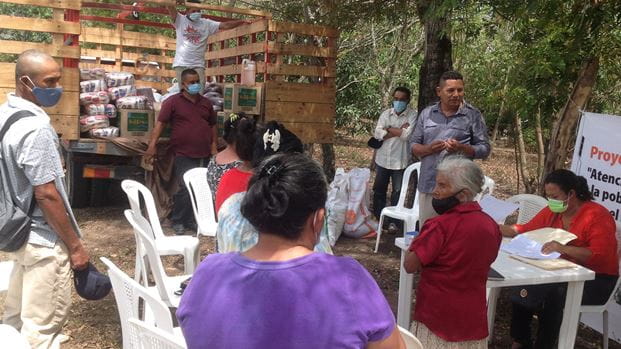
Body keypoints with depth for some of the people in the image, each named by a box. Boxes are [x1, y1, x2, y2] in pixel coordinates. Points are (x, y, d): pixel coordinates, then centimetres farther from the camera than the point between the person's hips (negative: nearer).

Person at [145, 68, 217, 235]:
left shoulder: (206, 103, 14)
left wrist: (214, 145, 9)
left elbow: (213, 125, 20)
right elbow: (160, 123, -8)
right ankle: (178, 221, 9)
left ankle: (191, 220, 22)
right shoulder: (173, 101, -2)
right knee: (186, 188, -9)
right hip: (184, 155, -5)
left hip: (204, 155, 5)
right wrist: (152, 145, -18)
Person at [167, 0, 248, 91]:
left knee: (199, 92, -6)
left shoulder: (206, 23, 8)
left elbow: (225, 25, 5)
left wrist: (241, 22, -5)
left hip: (198, 65, 2)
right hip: (181, 64, -1)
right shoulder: (180, 20, 3)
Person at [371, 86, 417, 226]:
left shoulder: (412, 116, -7)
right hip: (382, 159, 4)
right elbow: (377, 134, -8)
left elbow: (407, 135, -21)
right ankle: (377, 218, 29)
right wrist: (398, 131, -14)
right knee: (378, 190, 14)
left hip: (400, 161, -4)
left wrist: (389, 128, -10)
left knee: (397, 192, 7)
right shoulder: (386, 114, 4)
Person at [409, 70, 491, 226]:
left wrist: (462, 147, -18)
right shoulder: (426, 113, 8)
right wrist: (429, 148, -12)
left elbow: (484, 149, 0)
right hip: (428, 184, 3)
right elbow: (413, 145, 10)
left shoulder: (473, 115, 0)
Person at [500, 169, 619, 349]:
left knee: (553, 293, -30)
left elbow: (600, 255, -26)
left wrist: (563, 248, -36)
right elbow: (526, 230, 9)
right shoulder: (553, 211, 4)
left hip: (597, 279, -7)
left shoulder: (597, 215, -17)